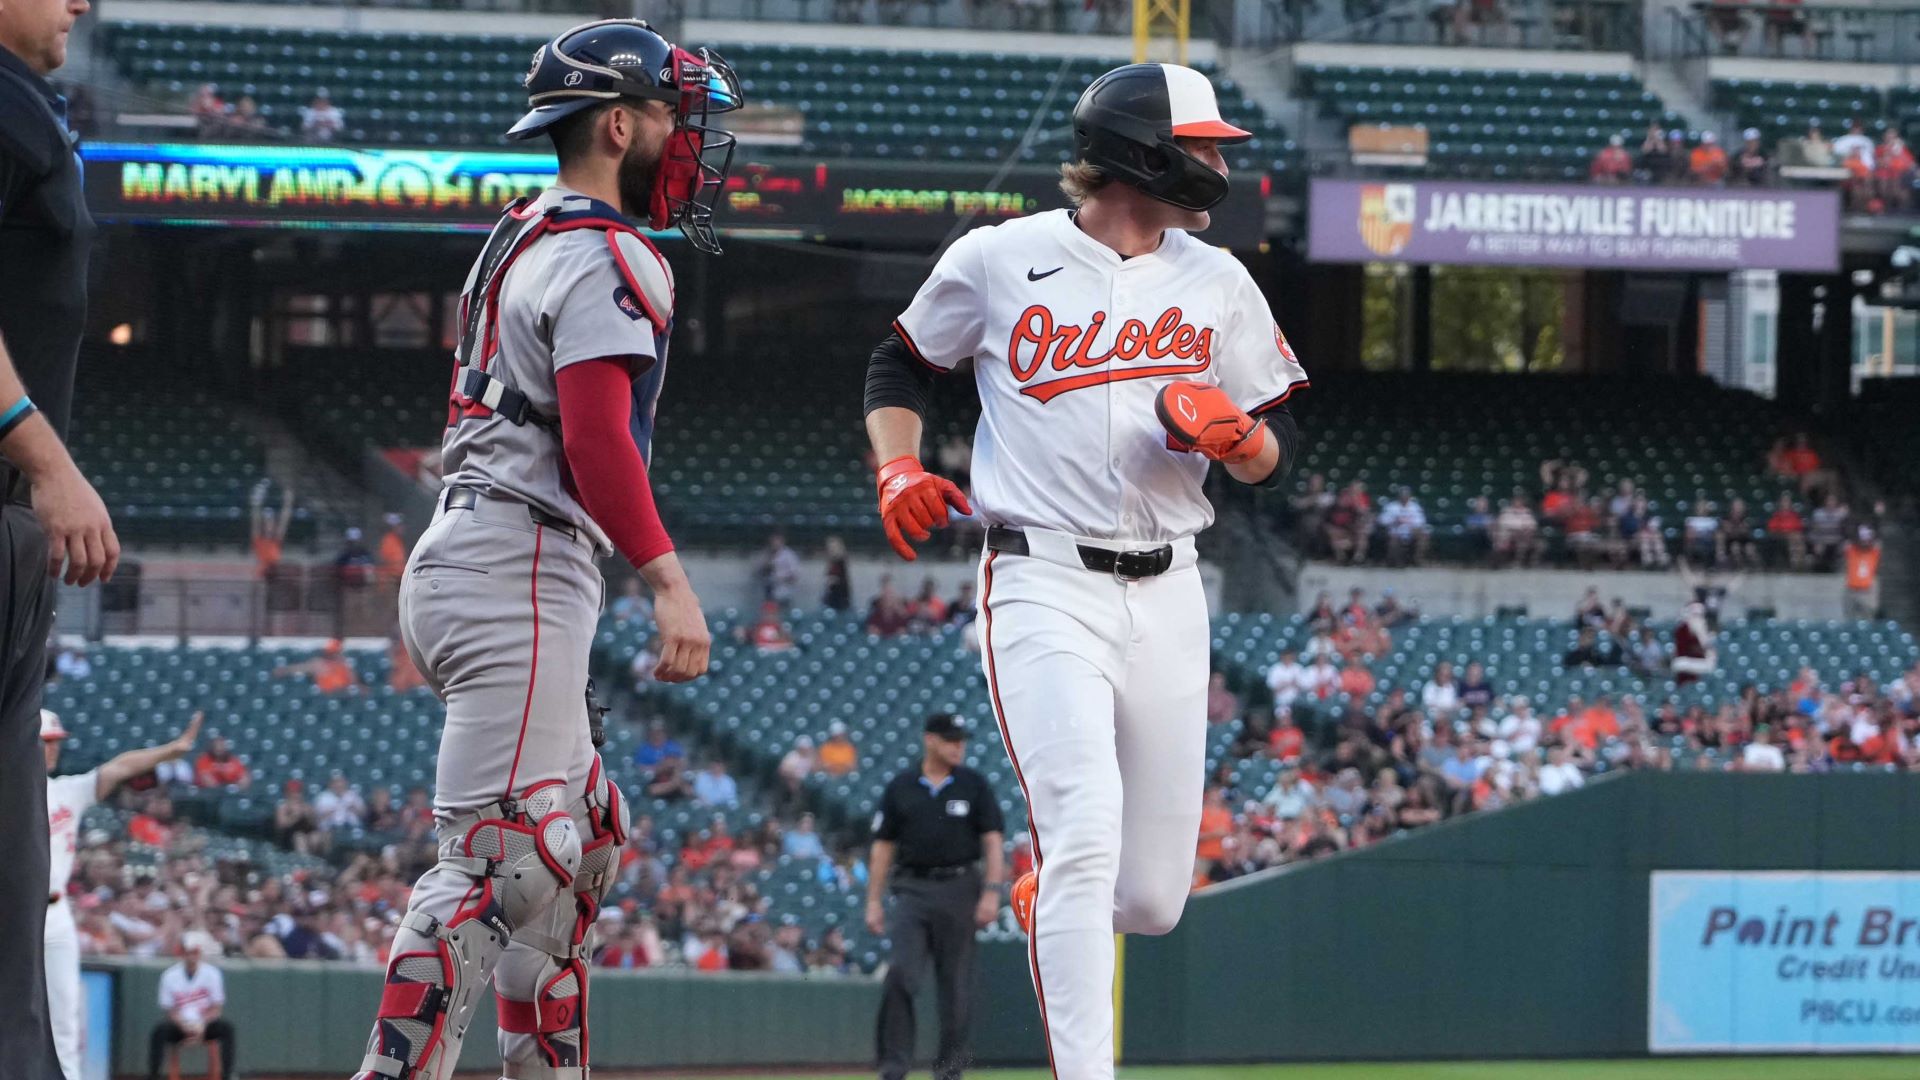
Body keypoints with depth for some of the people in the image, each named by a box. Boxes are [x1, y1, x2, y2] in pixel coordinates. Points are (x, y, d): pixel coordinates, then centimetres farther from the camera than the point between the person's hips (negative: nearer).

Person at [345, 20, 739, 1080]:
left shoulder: (520, 241, 21)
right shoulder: (605, 257, -10)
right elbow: (596, 439, -20)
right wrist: (668, 581, -23)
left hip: (458, 560, 11)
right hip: (522, 568, -11)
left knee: (583, 836, 17)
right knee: (503, 854, -16)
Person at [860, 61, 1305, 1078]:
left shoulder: (1218, 284, 10)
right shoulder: (999, 261, 1)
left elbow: (1275, 456, 13)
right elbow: (898, 364, 16)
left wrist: (1228, 432, -10)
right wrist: (899, 468, -1)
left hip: (1167, 600, 4)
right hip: (1044, 586, -4)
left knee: (1150, 899, 4)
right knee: (1086, 830, -22)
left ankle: (1045, 894, 39)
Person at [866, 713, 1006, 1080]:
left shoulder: (974, 785, 4)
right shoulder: (900, 787, 6)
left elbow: (992, 840, 1)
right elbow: (883, 845, 8)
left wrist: (992, 891, -10)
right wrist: (874, 901, 3)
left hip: (959, 889, 0)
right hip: (912, 889, 0)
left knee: (956, 981, 3)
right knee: (900, 975, -13)